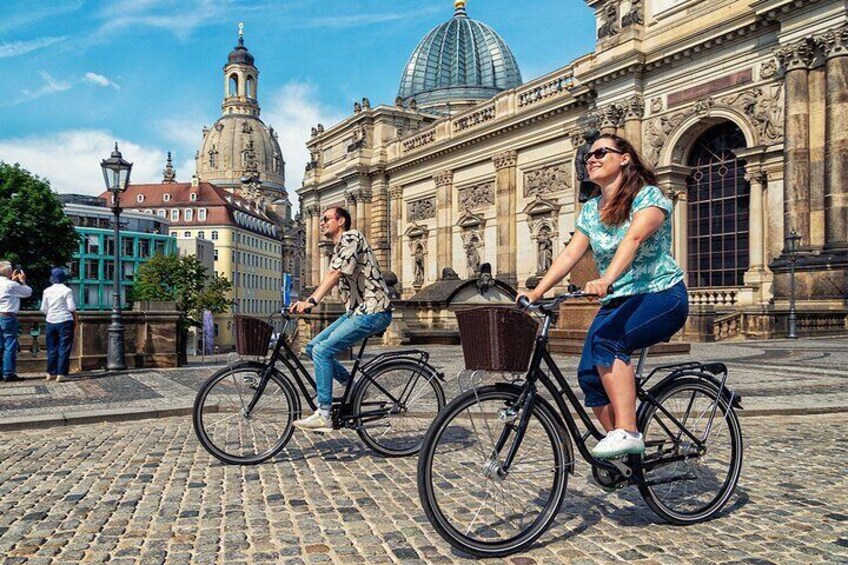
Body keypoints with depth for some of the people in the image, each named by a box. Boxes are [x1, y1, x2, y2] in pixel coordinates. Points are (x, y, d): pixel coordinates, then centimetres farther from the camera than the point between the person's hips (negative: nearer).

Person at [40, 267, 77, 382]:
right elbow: (72, 308, -11)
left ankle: (51, 373, 18)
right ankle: (61, 374, -3)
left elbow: (43, 309, 6)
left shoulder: (47, 291, 3)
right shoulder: (67, 291, -9)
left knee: (52, 348, 13)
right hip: (65, 321, -4)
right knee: (64, 349, 0)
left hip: (51, 322, 4)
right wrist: (74, 309, 11)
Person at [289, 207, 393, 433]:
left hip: (372, 312, -10)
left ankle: (323, 415, -13)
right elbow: (329, 280, 13)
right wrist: (305, 302, 0)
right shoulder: (338, 249, 22)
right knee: (313, 347, 7)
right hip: (356, 311, 10)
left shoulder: (351, 237, -9)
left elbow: (335, 274, -23)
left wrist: (312, 301, -30)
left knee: (322, 350, -17)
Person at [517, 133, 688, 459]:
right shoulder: (590, 210, 12)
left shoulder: (648, 196, -8)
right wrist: (536, 292, -10)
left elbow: (633, 238, -27)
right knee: (589, 374, -12)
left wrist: (606, 280, -44)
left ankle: (627, 432, -28)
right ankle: (622, 450, 5)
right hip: (617, 300, 6)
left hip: (662, 295, -6)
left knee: (605, 338, -33)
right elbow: (570, 254, 3)